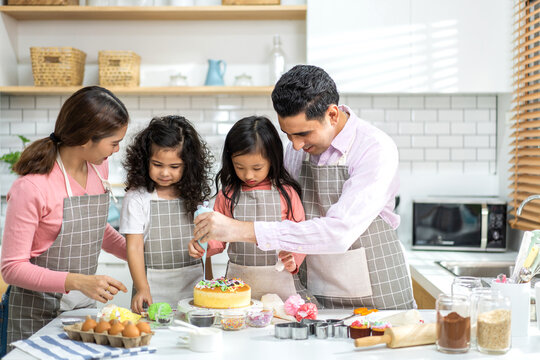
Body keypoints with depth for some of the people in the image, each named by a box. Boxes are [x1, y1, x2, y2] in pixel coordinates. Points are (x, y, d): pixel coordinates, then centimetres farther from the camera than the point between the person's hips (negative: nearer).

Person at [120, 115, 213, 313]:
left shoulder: (195, 195, 7)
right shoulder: (136, 198, -4)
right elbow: (134, 247, -8)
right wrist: (142, 289, -18)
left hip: (193, 284, 3)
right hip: (154, 286, -3)